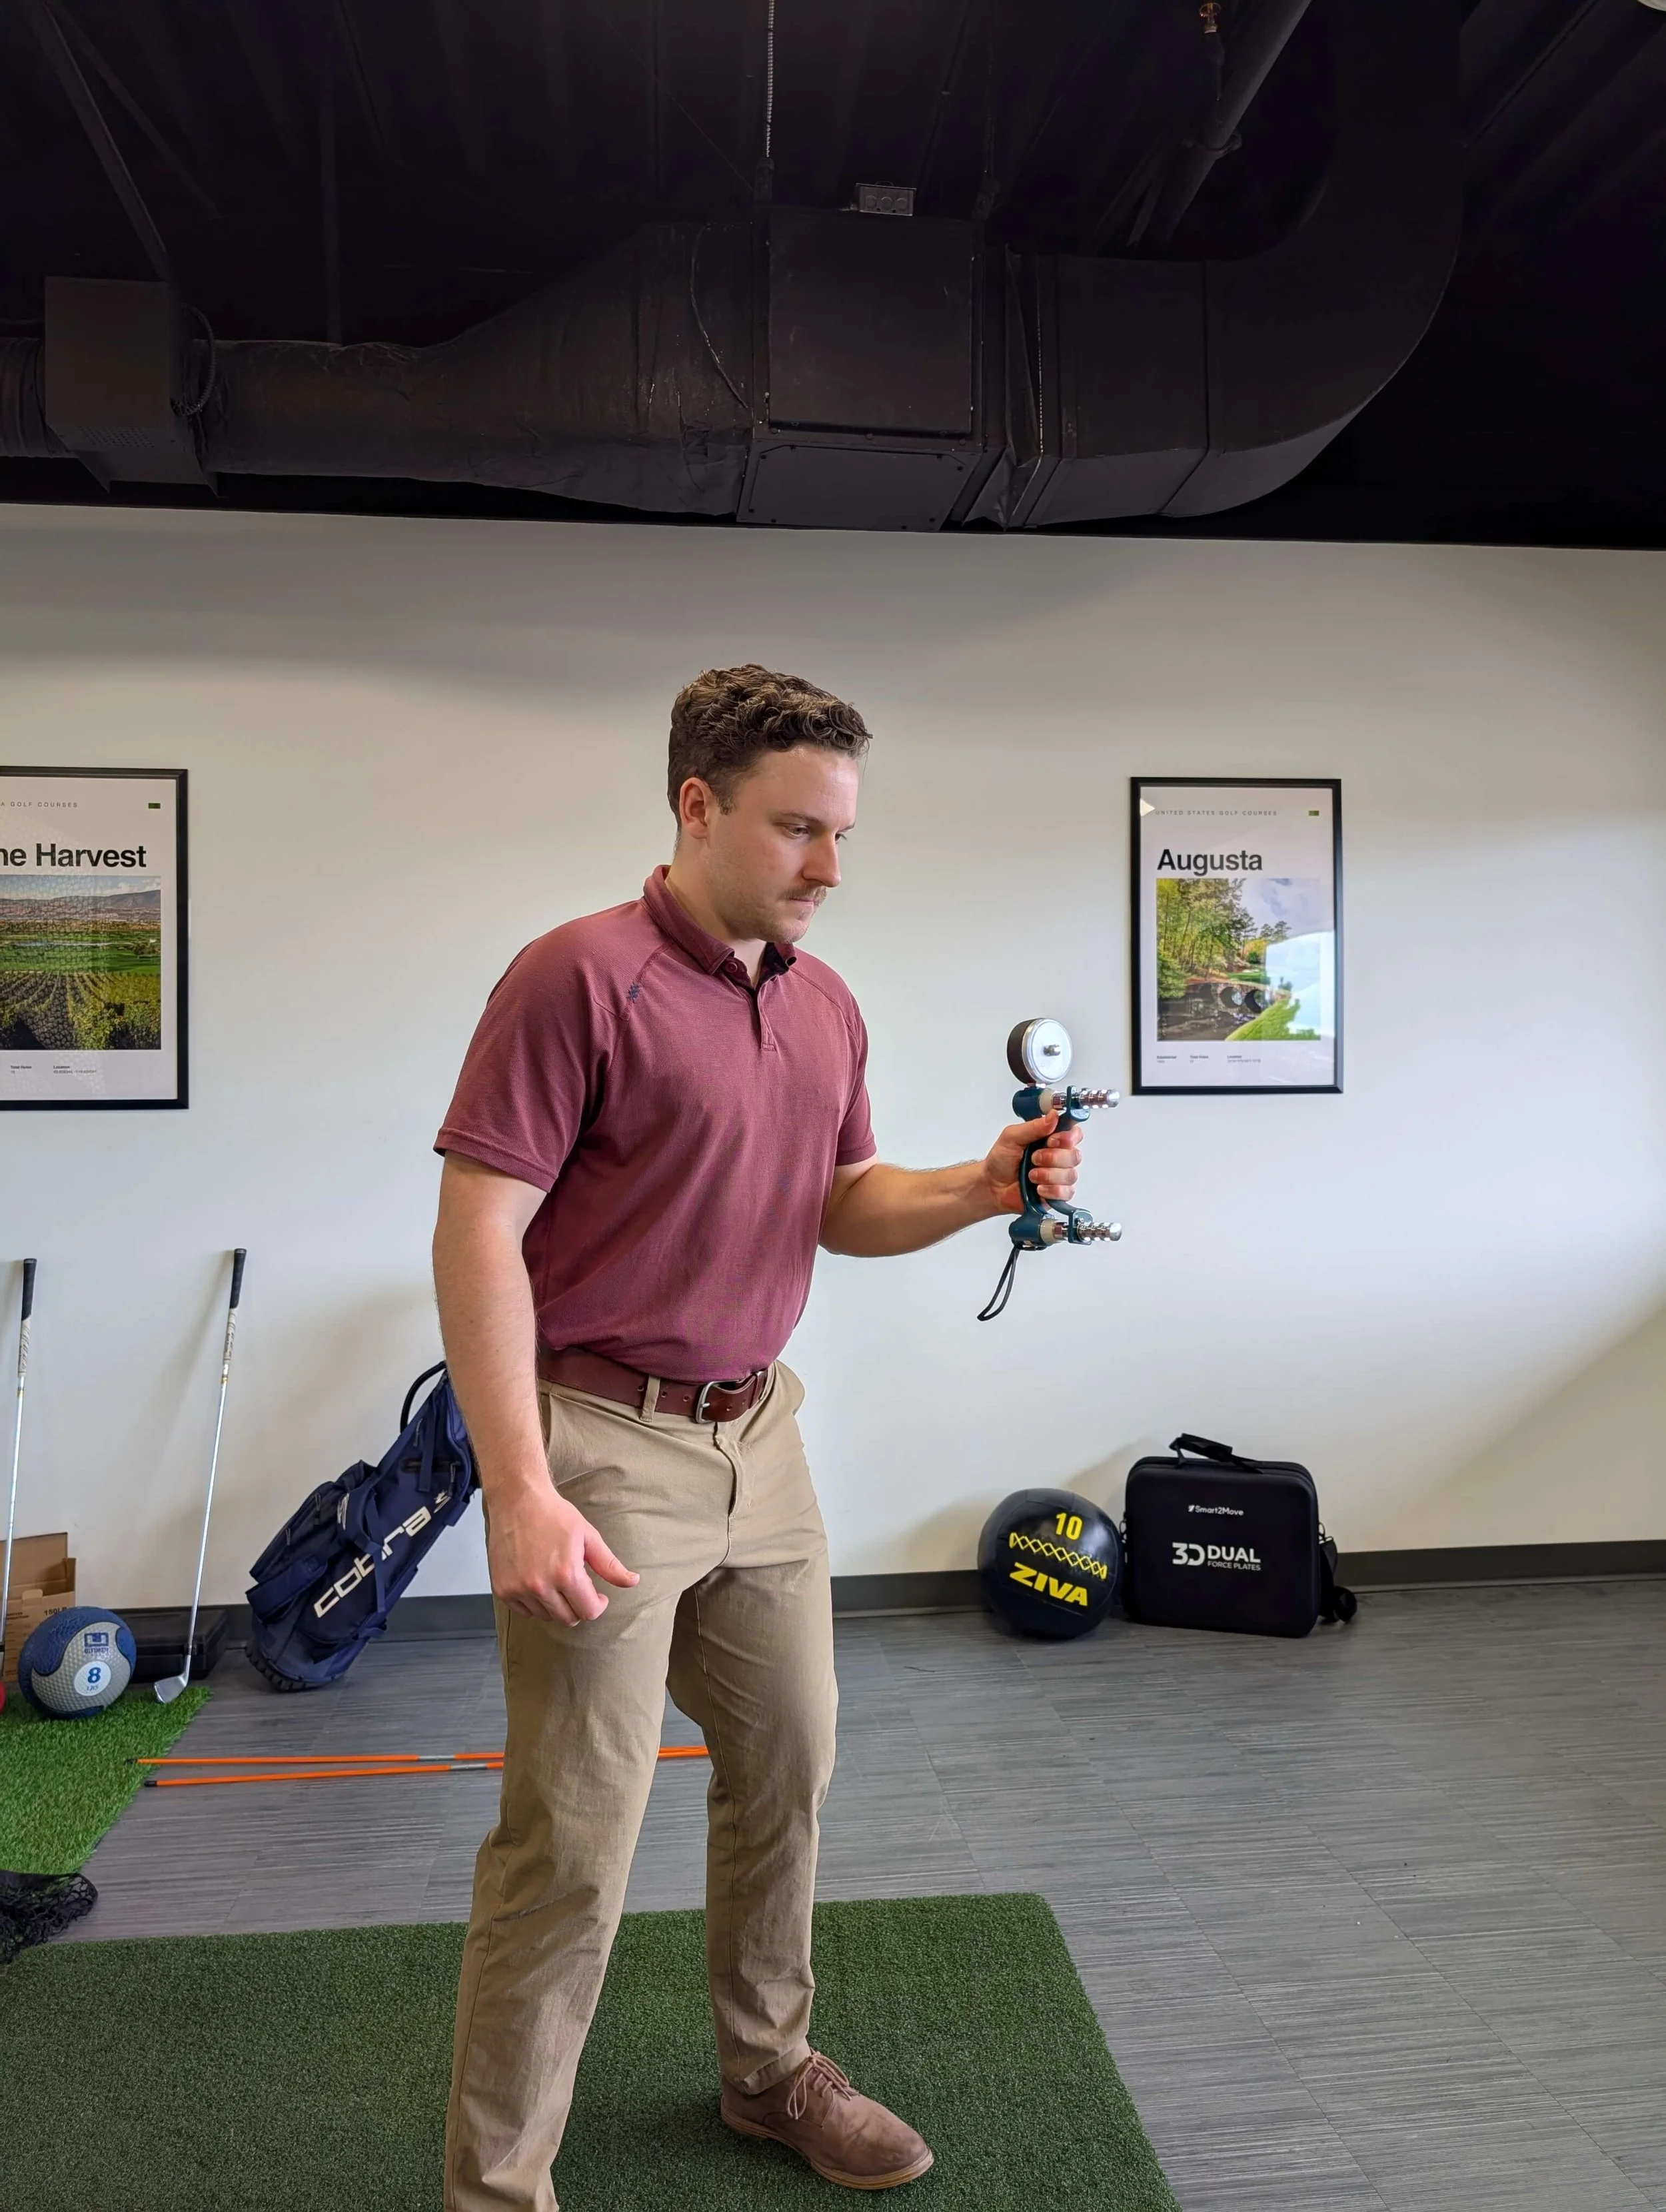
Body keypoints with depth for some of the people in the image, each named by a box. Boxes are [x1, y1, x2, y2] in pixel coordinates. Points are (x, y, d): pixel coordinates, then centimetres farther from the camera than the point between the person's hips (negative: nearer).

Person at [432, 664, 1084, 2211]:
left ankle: (768, 2068, 43)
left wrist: (982, 1189, -5)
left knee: (788, 1768, 19)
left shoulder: (825, 1005, 7)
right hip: (604, 1445, -7)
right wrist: (520, 1491, -23)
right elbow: (477, 1233, -18)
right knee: (576, 1840, 1)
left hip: (758, 1441, 8)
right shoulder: (579, 978, -16)